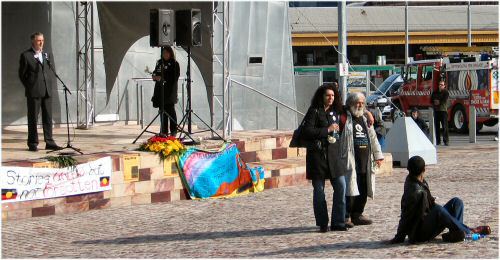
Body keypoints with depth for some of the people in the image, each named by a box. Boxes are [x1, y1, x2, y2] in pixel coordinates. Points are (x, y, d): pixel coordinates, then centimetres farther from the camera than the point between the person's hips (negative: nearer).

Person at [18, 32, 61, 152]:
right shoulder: (26, 55, -3)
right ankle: (33, 143, 6)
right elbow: (22, 74, 0)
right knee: (33, 118, 1)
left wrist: (50, 85, 9)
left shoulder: (46, 55, 14)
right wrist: (29, 87, -1)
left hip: (47, 91, 5)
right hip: (33, 92, -5)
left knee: (48, 117, 6)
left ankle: (49, 142, 10)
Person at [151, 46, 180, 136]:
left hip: (169, 90, -5)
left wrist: (162, 78, -18)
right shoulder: (159, 62, 14)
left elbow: (175, 78, -11)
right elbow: (155, 72, 23)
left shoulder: (174, 64, -3)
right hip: (160, 89, 5)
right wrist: (155, 76, 0)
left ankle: (173, 131, -3)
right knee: (162, 110, 6)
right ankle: (164, 131, 10)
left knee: (170, 110, -7)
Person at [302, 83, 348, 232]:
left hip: (333, 154, 6)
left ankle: (337, 223, 4)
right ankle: (322, 224, 10)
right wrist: (327, 130, -15)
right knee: (319, 190, 1)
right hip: (318, 154, -5)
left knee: (341, 187, -3)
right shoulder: (314, 111, -4)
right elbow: (307, 131, -15)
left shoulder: (335, 112, 16)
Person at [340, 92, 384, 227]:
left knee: (363, 190, 7)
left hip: (365, 160, 7)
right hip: (350, 160, -7)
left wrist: (378, 155, 24)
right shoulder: (344, 118, -2)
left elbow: (373, 137, 27)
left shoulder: (365, 119, 21)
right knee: (350, 189, -10)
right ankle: (346, 216, -5)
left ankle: (357, 214, 17)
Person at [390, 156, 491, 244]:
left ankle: (454, 233, -20)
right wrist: (399, 237, -16)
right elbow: (406, 216, -20)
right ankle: (469, 232, -24)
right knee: (438, 210, -36)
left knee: (456, 202, 1)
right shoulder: (415, 191, -24)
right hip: (421, 232, -10)